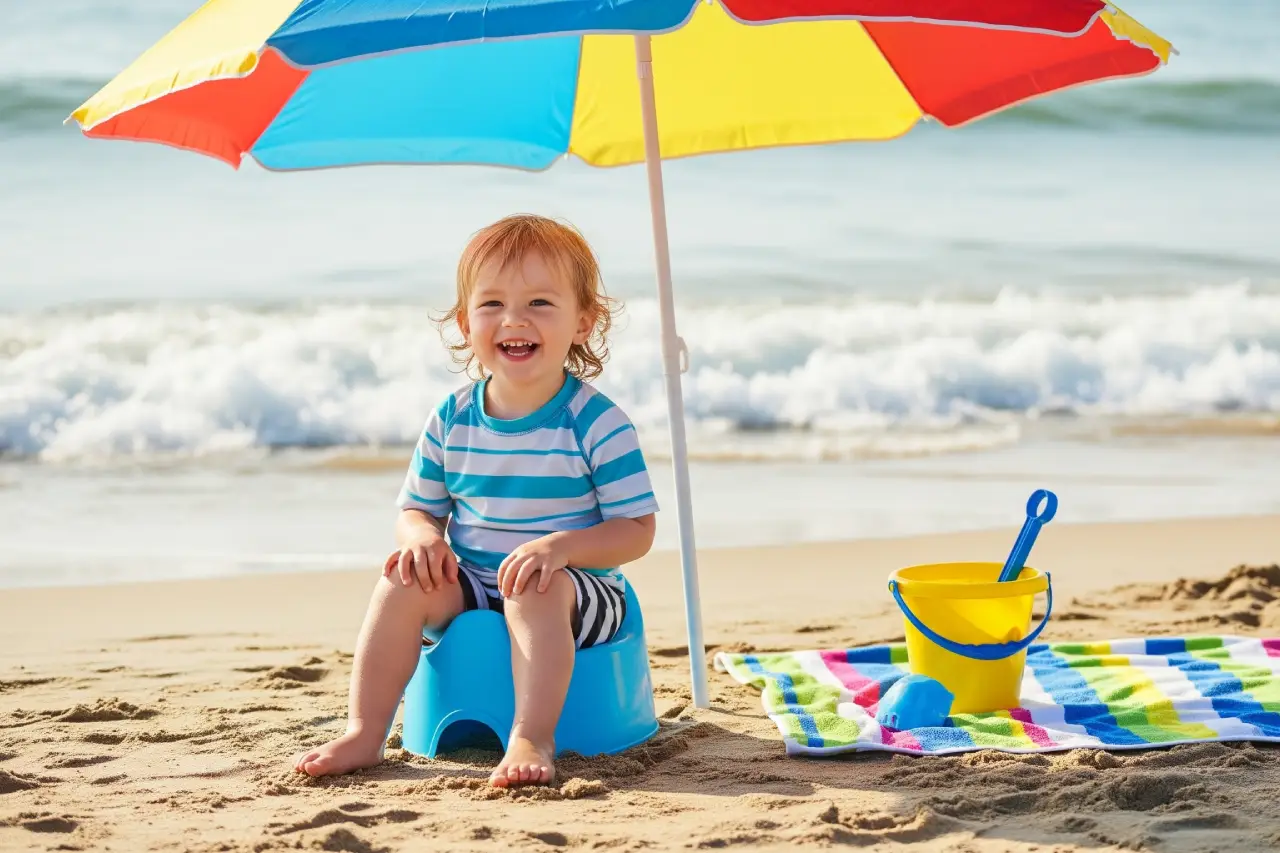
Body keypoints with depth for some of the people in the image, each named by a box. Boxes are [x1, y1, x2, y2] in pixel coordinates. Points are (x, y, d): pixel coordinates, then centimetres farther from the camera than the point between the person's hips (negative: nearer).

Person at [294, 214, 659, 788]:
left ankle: (532, 740, -38)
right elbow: (418, 508, 12)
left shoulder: (596, 423, -11)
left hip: (575, 593, -4)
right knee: (405, 580, -21)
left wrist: (561, 546, -29)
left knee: (532, 590, -35)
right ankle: (364, 734, -19)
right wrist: (422, 537, -13)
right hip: (473, 586, 4)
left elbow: (637, 531, -12)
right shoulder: (451, 421, 2)